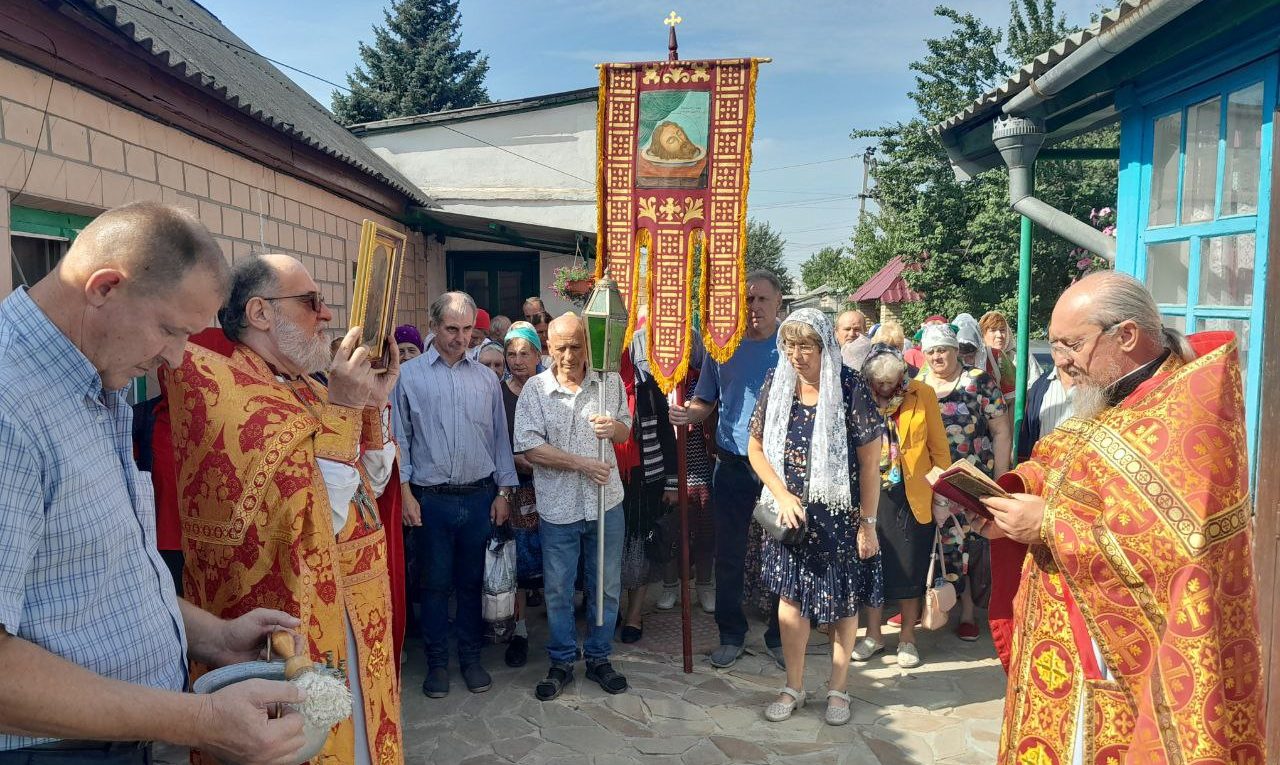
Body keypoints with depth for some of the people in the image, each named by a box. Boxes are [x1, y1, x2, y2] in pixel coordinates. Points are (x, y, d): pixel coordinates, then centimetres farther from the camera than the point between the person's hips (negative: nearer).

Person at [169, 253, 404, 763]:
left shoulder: (306, 390, 7)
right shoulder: (219, 386, -19)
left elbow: (372, 485, 10)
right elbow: (308, 521, -26)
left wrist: (375, 403, -2)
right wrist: (341, 410, -24)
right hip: (287, 632, -8)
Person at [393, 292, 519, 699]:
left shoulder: (485, 378, 8)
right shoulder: (410, 375, 0)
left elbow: (500, 437, 10)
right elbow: (399, 438, 0)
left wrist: (503, 491, 5)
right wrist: (405, 493, -6)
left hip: (480, 496, 2)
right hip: (431, 497, -2)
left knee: (473, 581, 12)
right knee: (436, 583, 7)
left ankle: (471, 658, 27)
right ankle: (437, 662, 23)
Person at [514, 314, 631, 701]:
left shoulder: (610, 381, 1)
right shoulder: (535, 389, -6)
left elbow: (626, 430, 11)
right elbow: (530, 448, -11)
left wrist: (615, 428, -14)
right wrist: (583, 463, -17)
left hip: (605, 502, 2)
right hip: (558, 506, -2)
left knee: (606, 586, 12)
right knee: (558, 589, 10)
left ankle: (599, 658, 31)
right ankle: (561, 662, 28)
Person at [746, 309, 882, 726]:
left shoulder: (850, 387, -14)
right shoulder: (777, 384, -3)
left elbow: (870, 462, -11)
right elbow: (756, 447, 2)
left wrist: (868, 523, -11)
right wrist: (782, 495, -11)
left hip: (840, 515, -3)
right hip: (790, 513, 3)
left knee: (843, 601, 9)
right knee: (790, 596, 8)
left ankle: (838, 688, 29)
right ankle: (794, 686, 27)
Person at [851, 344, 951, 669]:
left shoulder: (922, 395, -5)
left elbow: (938, 447, 0)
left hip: (913, 496, -1)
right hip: (870, 493, 1)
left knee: (910, 566, 7)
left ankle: (907, 638, 24)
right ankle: (873, 634, 26)